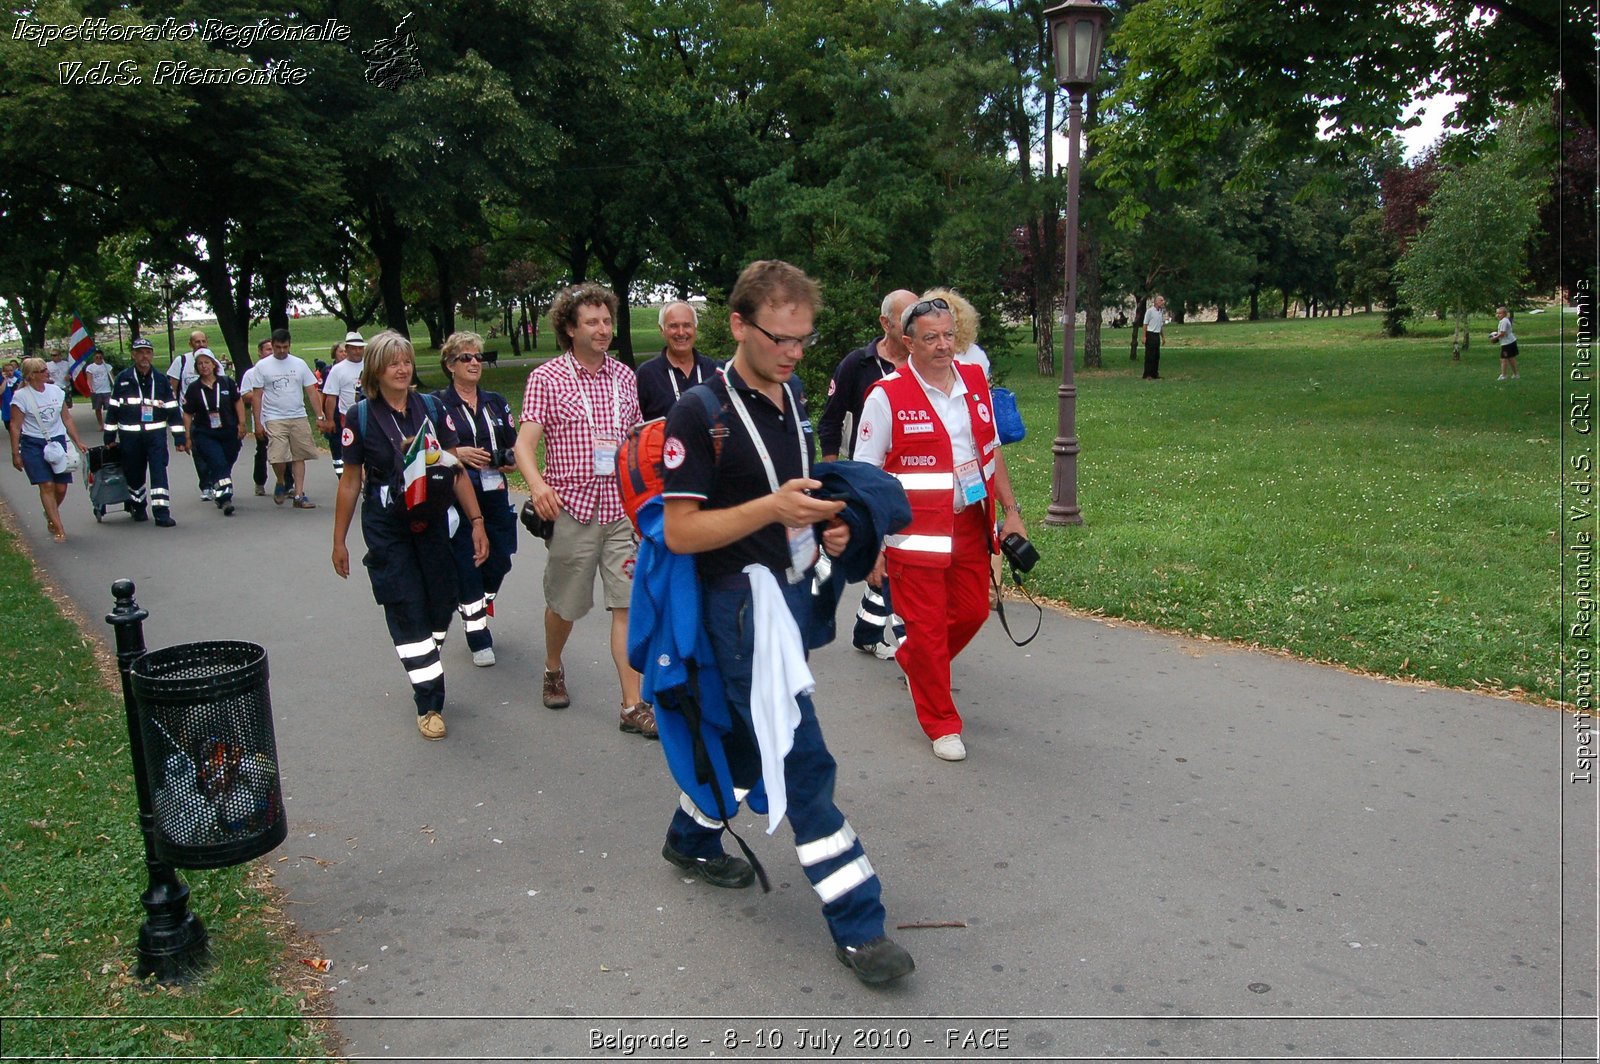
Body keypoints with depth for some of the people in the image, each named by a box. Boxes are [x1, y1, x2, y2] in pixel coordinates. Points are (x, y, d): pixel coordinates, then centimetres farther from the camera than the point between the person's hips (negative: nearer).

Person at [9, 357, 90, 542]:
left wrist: (78, 442, 9)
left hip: (57, 442, 4)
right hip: (33, 445, -4)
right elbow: (15, 427, -4)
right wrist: (15, 454, -6)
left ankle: (50, 515, 31)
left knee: (61, 488, 1)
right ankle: (59, 529, -8)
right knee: (47, 485, -11)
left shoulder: (56, 391, 7)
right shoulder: (21, 396, -6)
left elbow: (66, 419, 14)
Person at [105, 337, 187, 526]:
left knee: (159, 472, -10)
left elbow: (173, 410, 5)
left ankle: (162, 512, -10)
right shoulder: (122, 379, 4)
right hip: (129, 436, 1)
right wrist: (109, 437, 6)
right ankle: (138, 507, 29)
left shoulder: (161, 380, 5)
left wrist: (180, 438, 1)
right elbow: (112, 409, 7)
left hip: (156, 434, 0)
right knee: (134, 474, 9)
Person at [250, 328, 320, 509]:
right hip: (274, 419, -2)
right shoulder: (262, 366, 2)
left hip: (299, 418, 2)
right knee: (278, 457, -12)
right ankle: (281, 484, 18)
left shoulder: (299, 364, 7)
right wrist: (257, 423, -3)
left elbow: (311, 391, 8)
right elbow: (257, 396, 3)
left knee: (299, 457, 2)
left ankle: (300, 495, 8)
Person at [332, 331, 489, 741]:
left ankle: (425, 666, 32)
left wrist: (476, 521, -2)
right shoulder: (361, 417, -4)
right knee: (408, 611, -4)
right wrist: (339, 541, 5)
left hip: (432, 524, 3)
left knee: (441, 604, 4)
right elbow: (351, 481, 2)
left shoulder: (431, 408, 1)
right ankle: (429, 702, 4)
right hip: (386, 530, -2)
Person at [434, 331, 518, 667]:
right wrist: (457, 453, -20)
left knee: (498, 562, 7)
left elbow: (513, 444, 18)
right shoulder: (437, 404, -2)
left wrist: (512, 461, -3)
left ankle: (478, 612, 35)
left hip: (494, 497, 5)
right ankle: (479, 639, 9)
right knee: (467, 568, -3)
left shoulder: (496, 402, 13)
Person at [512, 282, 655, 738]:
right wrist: (537, 484, -29)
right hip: (572, 508, -3)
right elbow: (525, 443, -11)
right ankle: (553, 668, 42)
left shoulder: (624, 376, 10)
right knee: (565, 603, 12)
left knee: (629, 603, -3)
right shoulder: (547, 378, -3)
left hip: (622, 508, 3)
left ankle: (633, 705, 1)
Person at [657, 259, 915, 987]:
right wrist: (770, 508, -28)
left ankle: (692, 838, 44)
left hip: (793, 588, 8)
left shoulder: (793, 395, 9)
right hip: (745, 598, -8)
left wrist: (826, 524, 2)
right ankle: (857, 925, 0)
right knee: (802, 761, -8)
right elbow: (680, 531, -17)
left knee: (744, 733, 21)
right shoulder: (700, 413, -15)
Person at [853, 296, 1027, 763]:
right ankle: (942, 724, 20)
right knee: (928, 627, 2)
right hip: (915, 532, -6)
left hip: (970, 526, 6)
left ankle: (911, 661, 45)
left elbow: (991, 451, 15)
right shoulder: (887, 396, -11)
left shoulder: (975, 381, 6)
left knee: (972, 611, 16)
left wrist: (1010, 510, 11)